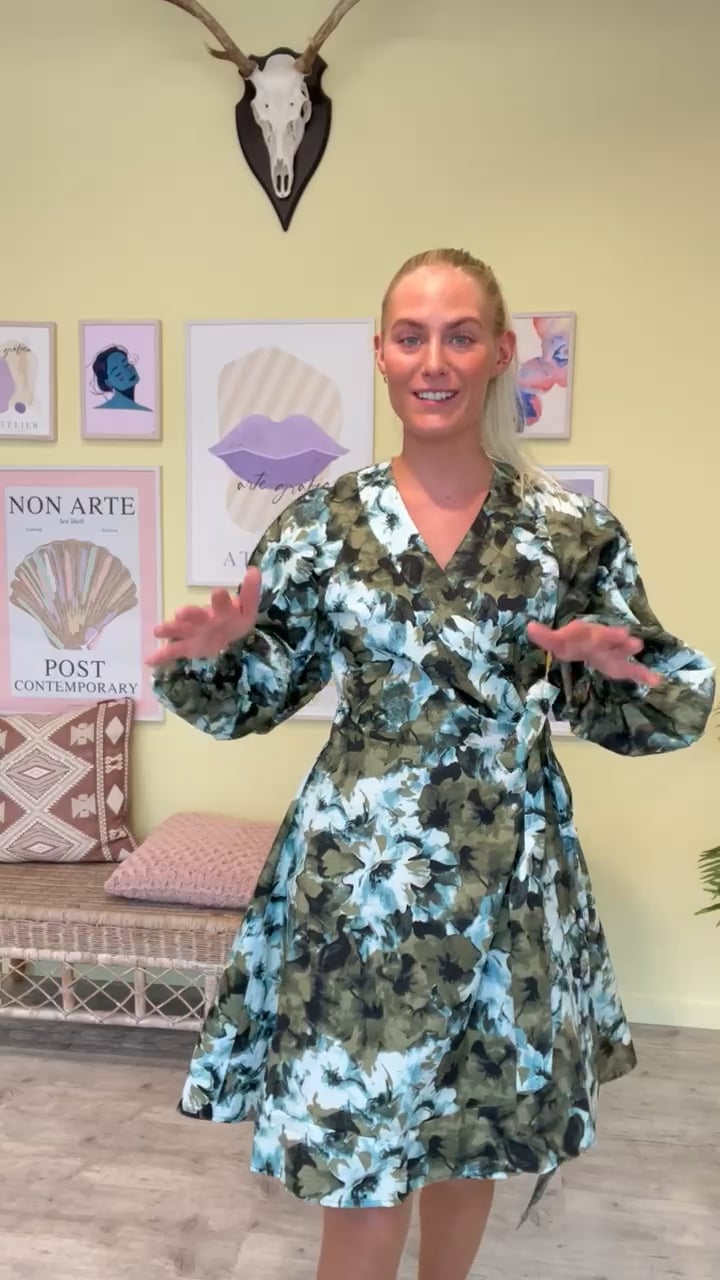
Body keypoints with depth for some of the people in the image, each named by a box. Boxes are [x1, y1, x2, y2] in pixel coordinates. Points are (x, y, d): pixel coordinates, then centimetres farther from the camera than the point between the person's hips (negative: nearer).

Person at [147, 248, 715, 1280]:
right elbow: (253, 697, 2)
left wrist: (620, 668, -20)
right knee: (360, 1159, 8)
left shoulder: (572, 531, -4)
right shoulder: (323, 523, -4)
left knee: (478, 1131, 21)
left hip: (510, 877, 2)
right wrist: (209, 652, -19)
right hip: (359, 874, -1)